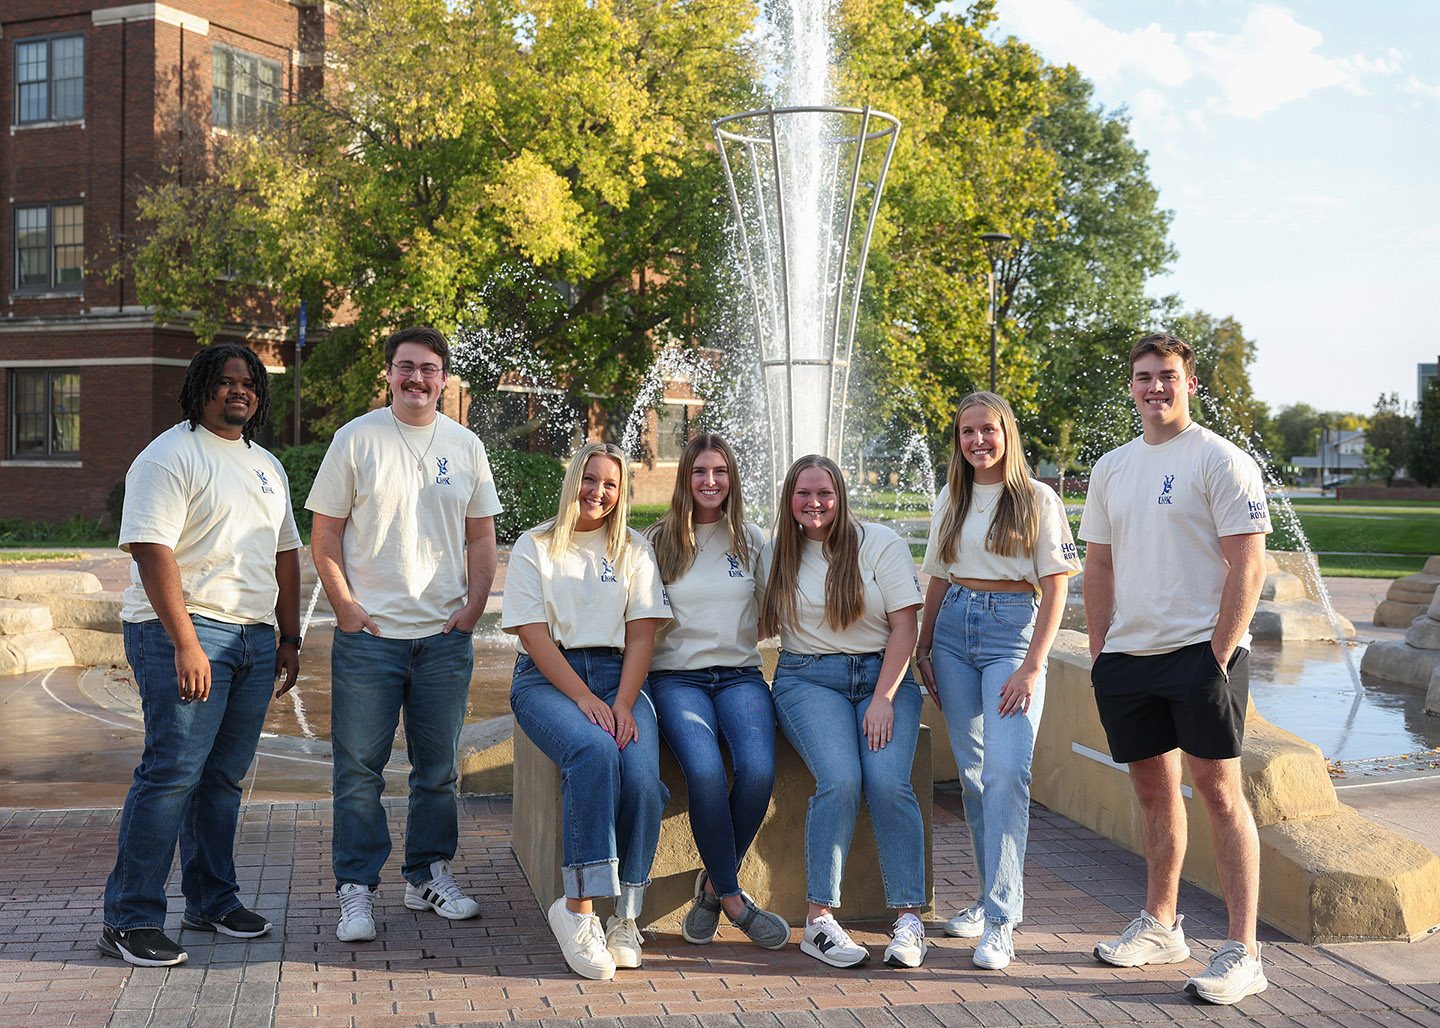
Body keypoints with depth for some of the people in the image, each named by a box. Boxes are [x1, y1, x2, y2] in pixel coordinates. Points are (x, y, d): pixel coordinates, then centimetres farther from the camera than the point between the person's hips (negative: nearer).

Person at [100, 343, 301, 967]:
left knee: (224, 775, 11)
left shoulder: (267, 466, 20)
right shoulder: (170, 457, -6)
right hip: (186, 633, -7)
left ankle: (212, 900, 21)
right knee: (173, 771, -11)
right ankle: (128, 920, -6)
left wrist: (291, 639, 19)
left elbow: (285, 555, 24)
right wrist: (185, 643, -22)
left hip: (254, 638, 7)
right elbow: (152, 551, -15)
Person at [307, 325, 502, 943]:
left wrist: (472, 609, 2)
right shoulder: (356, 440, -1)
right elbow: (324, 534, 0)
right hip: (368, 635, -3)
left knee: (439, 767, 11)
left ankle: (429, 875, 25)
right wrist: (345, 607, -8)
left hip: (445, 636, 3)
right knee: (359, 768, 0)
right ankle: (356, 890, 9)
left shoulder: (466, 446, 8)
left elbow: (482, 537, 13)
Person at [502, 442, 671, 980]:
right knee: (593, 752, -35)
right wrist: (584, 699, -15)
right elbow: (534, 635, -2)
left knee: (641, 773, -28)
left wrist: (623, 703, -11)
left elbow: (641, 635, 6)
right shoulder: (534, 547, 8)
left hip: (619, 676, 2)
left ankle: (625, 915, -17)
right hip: (548, 678, -2)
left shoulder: (634, 549, 15)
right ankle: (579, 908, -32)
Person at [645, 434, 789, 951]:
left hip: (739, 674, 2)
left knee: (758, 769, -29)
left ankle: (714, 885, -5)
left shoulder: (751, 540, 14)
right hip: (676, 676, -1)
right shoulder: (660, 541, 10)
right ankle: (732, 898, -12)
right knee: (706, 772, -31)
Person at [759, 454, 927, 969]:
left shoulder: (880, 543, 3)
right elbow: (763, 625, 20)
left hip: (883, 675, 0)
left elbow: (904, 626, -2)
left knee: (888, 782, -25)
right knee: (839, 780, -26)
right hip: (808, 680, 0)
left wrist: (884, 699, -12)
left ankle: (909, 919, -18)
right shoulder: (775, 555, 12)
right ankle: (819, 919, -21)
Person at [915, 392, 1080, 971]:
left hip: (1013, 630, -5)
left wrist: (1032, 667, -12)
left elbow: (1054, 589, -4)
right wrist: (922, 651, 13)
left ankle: (1000, 921, -14)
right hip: (954, 630, 5)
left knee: (1006, 770, -16)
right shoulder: (951, 501, 13)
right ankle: (994, 895, 20)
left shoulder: (1037, 500, -1)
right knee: (972, 770, 7)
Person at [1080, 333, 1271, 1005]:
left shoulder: (1220, 460, -4)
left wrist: (1220, 652, -14)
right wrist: (1099, 654, 10)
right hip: (1128, 655, 6)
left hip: (1202, 650, -6)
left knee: (1218, 788, -6)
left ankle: (1243, 951, -3)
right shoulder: (1111, 468, 14)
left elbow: (1248, 566, -9)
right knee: (1153, 789, 14)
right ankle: (1160, 925, 27)